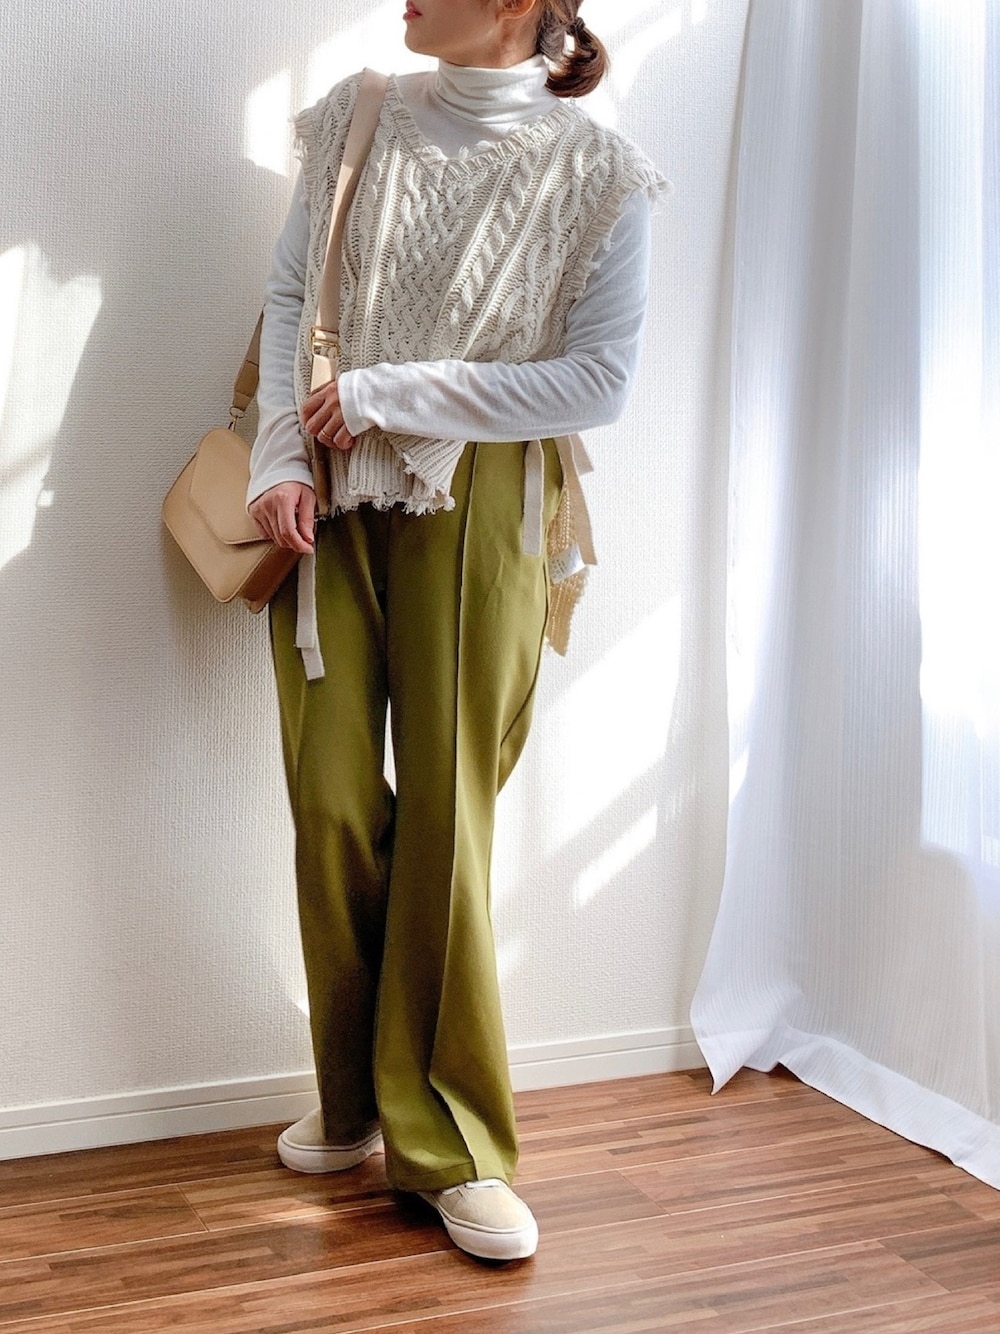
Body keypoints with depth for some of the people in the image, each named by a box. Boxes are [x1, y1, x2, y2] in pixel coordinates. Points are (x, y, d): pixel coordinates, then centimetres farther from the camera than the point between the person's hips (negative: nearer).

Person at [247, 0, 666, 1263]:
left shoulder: (594, 171, -4)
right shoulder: (355, 121, 7)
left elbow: (597, 381, -8)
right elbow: (289, 297, 8)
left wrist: (386, 394, -11)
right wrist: (280, 461, -6)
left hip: (474, 509, -3)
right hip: (331, 504, 3)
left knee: (446, 816, -2)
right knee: (332, 806, 2)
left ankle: (450, 1144, 12)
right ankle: (356, 1105, 22)